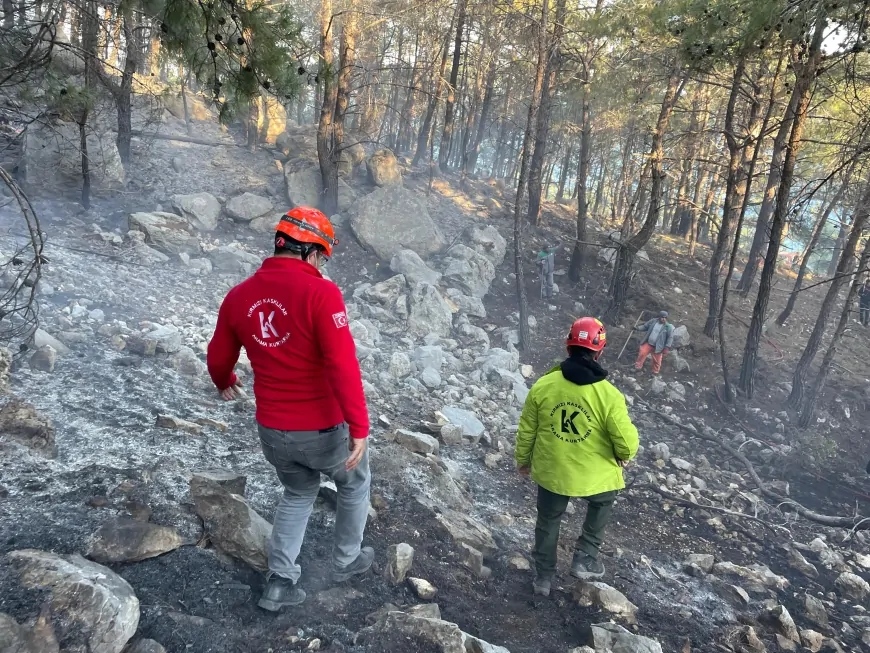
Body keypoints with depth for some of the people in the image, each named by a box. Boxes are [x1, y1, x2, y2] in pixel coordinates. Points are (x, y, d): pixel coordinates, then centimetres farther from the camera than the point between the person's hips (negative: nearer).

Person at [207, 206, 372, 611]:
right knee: (354, 485, 25)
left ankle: (279, 583, 26)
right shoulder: (321, 293, -20)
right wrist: (359, 428, -23)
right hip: (323, 430, -5)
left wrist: (225, 383, 35)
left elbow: (218, 357, 13)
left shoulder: (240, 295, 0)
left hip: (272, 432, 5)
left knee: (298, 494, 30)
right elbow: (343, 365, -27)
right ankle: (346, 561, 42)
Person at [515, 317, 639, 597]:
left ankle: (543, 578, 38)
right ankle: (585, 558, 29)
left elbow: (526, 431, -4)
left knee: (548, 521, 25)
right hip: (595, 474, -1)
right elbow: (626, 441, -17)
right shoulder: (608, 394, -21)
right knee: (601, 503, 32)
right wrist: (624, 455, 8)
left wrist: (523, 460, 14)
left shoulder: (543, 386, -14)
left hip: (551, 472, 2)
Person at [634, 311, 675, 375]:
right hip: (648, 343, 2)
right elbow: (645, 326, 13)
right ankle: (637, 367, 10)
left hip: (657, 347, -2)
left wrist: (667, 347, -15)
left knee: (656, 360, 6)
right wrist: (638, 328, -3)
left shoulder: (668, 327, -9)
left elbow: (670, 338, -9)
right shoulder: (653, 321, 0)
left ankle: (655, 372, 25)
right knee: (642, 354, -6)